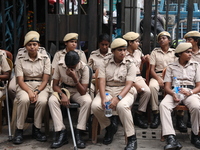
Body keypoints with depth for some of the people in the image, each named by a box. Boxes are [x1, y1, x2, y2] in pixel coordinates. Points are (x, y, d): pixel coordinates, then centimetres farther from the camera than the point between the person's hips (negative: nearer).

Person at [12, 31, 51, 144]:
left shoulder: (45, 58, 4)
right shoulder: (21, 60, 4)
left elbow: (45, 80, -1)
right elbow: (20, 80, -4)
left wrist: (37, 91, -17)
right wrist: (29, 92, -21)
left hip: (41, 86, 1)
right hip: (25, 86, 0)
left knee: (42, 101, -33)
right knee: (24, 100, -34)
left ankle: (36, 129, -14)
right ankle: (19, 130, -18)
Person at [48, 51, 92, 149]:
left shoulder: (84, 68, -20)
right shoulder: (60, 65, -15)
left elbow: (83, 92, -23)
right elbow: (55, 85, -8)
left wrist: (74, 78, -37)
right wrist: (62, 95, -27)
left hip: (78, 91, -1)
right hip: (63, 90, 1)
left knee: (87, 101, -34)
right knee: (52, 100, -31)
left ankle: (78, 133, -24)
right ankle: (62, 133, -27)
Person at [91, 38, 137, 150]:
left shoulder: (130, 65, 1)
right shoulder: (105, 63, 7)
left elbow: (128, 84, -10)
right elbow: (102, 81, -2)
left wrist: (118, 98, -25)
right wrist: (103, 98, -18)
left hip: (124, 92, -2)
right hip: (107, 91, 3)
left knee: (122, 106, -37)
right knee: (95, 106, -27)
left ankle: (132, 138, -20)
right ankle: (109, 127, 5)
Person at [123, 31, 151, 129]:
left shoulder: (138, 52, 16)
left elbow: (143, 59, 39)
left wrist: (146, 58, 13)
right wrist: (134, 84, -21)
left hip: (138, 77, 6)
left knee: (147, 91, -24)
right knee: (133, 92, -35)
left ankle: (139, 115, -12)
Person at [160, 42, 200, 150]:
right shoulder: (171, 67, 15)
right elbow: (167, 86, 8)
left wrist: (189, 92, -12)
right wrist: (173, 94, -16)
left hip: (191, 92, 0)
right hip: (174, 92, 0)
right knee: (163, 105, -33)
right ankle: (171, 138, -40)